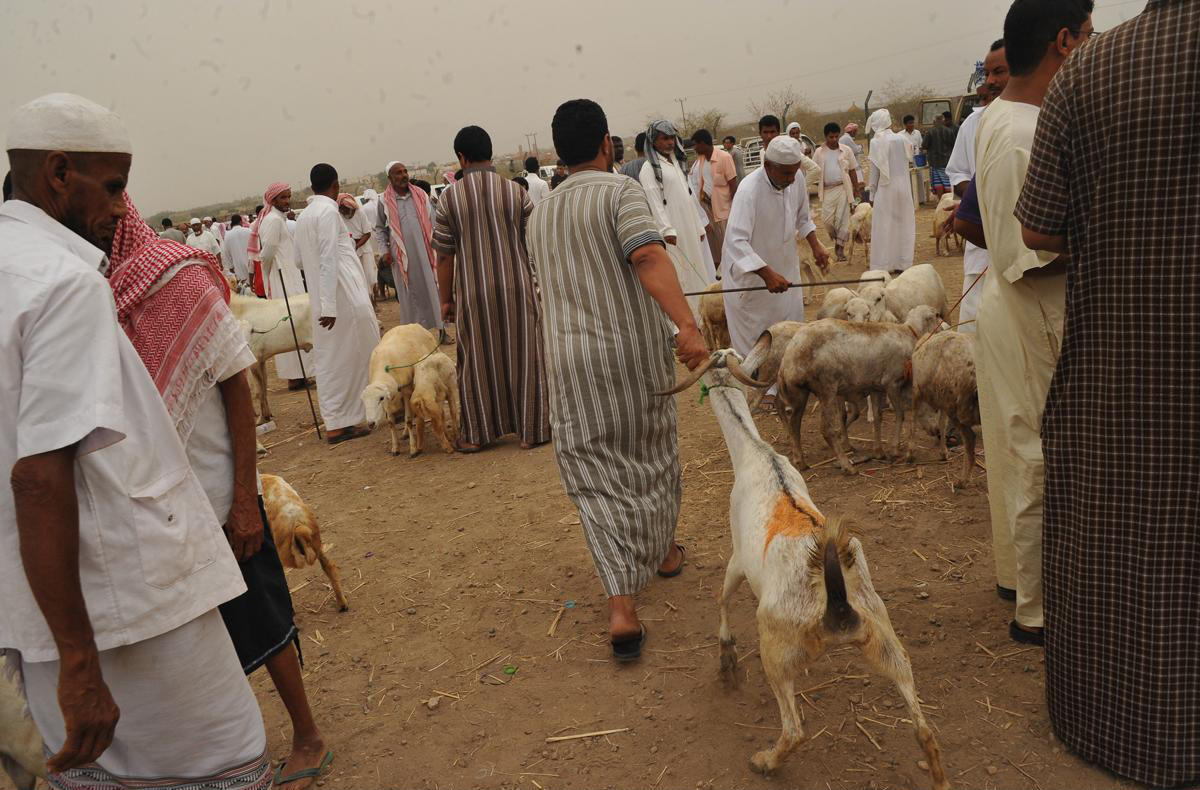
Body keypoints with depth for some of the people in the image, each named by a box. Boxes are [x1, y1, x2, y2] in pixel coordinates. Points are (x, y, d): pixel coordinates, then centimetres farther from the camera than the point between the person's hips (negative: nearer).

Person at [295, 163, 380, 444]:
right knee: (365, 351, 6)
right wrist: (329, 305, -21)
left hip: (321, 300, 8)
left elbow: (300, 259, 19)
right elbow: (329, 260, -18)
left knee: (329, 360, 8)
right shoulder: (329, 211, -11)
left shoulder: (303, 216, 13)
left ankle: (335, 423, 10)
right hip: (345, 297, -8)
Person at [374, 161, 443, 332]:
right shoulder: (385, 202, 2)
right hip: (401, 255, -1)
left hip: (424, 251, 1)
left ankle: (440, 327, 12)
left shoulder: (420, 196, 6)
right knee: (409, 293, 5)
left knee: (431, 288, 3)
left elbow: (432, 222, 10)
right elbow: (380, 228, 9)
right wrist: (384, 250, -2)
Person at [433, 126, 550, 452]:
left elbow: (444, 255, -1)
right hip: (517, 287, 0)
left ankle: (477, 434, 23)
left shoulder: (450, 196, -3)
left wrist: (446, 299, 8)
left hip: (474, 293, 0)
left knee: (477, 360, 13)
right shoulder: (515, 192, -2)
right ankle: (531, 430, 16)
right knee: (524, 356, 10)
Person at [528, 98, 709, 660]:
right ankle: (662, 551, 41)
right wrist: (686, 325, -33)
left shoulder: (540, 217, 13)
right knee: (653, 454, 19)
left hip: (569, 357, 3)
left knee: (597, 475, 3)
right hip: (634, 347, -3)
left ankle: (621, 606, -6)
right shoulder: (620, 192, -6)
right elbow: (648, 257, -24)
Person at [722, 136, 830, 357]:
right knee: (755, 342, 4)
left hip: (785, 268, 7)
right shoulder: (750, 191, -30)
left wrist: (815, 245, -1)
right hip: (751, 273, -7)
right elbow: (736, 242, -38)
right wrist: (767, 274, -43)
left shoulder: (796, 181, -8)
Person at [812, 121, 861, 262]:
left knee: (842, 218, -3)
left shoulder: (846, 150, 3)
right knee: (827, 219, -5)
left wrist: (856, 188, 6)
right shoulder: (820, 152, 4)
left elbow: (852, 170, 8)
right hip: (827, 190, 1)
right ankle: (836, 239, 23)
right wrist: (818, 190, 3)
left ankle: (840, 247, 5)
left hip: (843, 188, -1)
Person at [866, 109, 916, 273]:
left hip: (885, 188, -4)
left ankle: (885, 265, 4)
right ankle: (902, 263, 17)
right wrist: (907, 187, 15)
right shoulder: (900, 139, 3)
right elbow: (906, 163, 7)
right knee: (903, 224, 12)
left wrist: (872, 194, -2)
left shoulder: (876, 142, -9)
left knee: (884, 226, 3)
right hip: (903, 186, 4)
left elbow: (875, 170, -8)